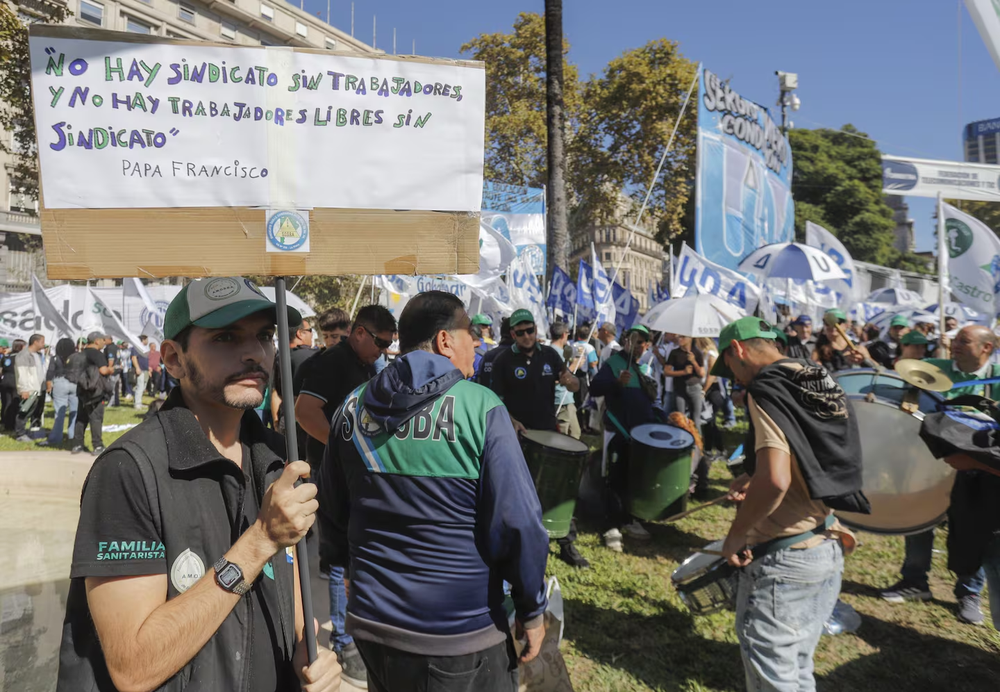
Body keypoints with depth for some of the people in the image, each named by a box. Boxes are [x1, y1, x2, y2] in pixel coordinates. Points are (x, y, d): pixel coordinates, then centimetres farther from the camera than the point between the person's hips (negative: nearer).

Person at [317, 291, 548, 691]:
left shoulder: (352, 407, -1)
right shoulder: (480, 408, -17)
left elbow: (331, 514, 7)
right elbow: (518, 525, -18)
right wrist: (532, 609, -4)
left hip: (370, 623, 5)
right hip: (459, 635, -4)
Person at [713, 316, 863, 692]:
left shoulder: (766, 391, -18)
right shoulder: (824, 385, 8)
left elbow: (774, 481, -30)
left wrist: (735, 536, -17)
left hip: (782, 559, -9)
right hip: (827, 548, 9)